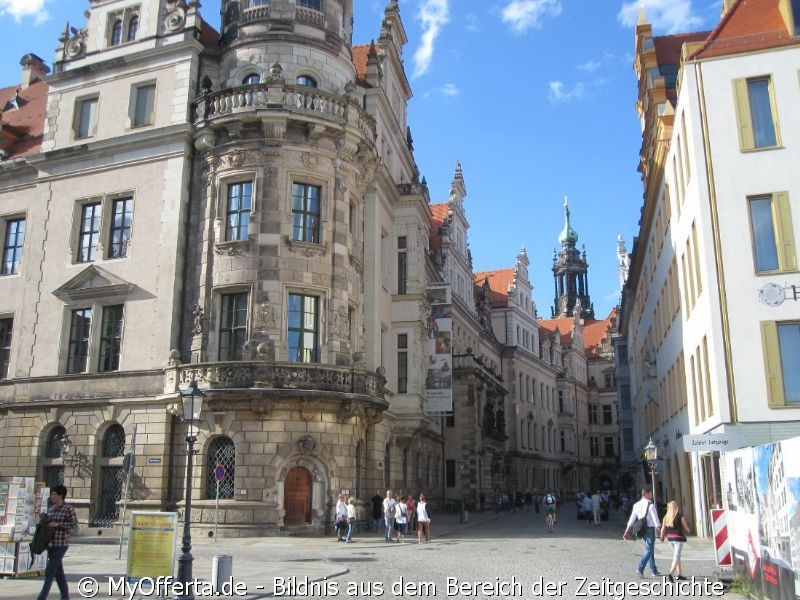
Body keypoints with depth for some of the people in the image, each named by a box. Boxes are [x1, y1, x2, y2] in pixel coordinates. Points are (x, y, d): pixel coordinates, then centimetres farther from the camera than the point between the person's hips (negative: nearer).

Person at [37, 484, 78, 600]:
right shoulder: (51, 509, 13)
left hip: (61, 545, -8)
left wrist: (57, 524, -19)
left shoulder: (68, 509, -9)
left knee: (49, 572, -9)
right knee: (58, 572, 12)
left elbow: (74, 524, -14)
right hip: (51, 544, 8)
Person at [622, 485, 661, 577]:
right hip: (650, 529, -7)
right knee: (649, 550, -4)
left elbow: (631, 519, 4)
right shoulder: (651, 505, -13)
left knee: (650, 549, 17)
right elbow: (656, 520, -14)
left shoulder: (637, 505, 5)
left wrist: (627, 532, 6)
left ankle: (654, 571, 24)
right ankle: (640, 568, -17)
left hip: (641, 530, 7)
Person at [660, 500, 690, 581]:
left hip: (670, 538, 5)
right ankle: (671, 573, -21)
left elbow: (663, 529, 5)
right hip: (678, 537, -5)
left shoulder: (666, 517, 2)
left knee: (676, 555, 20)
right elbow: (686, 528, -2)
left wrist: (662, 537, 22)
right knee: (676, 556, -5)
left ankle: (679, 574, 24)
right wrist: (687, 531, 22)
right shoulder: (680, 517, -10)